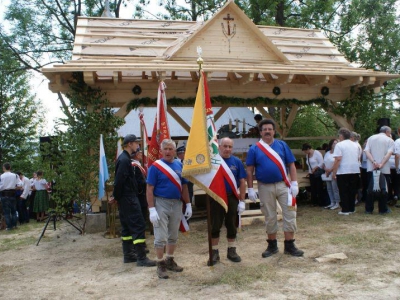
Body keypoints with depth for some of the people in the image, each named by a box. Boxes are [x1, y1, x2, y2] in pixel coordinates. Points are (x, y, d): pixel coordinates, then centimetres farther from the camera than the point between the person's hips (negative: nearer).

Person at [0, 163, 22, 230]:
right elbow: (19, 185, -5)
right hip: (12, 194, 3)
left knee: (6, 211, 4)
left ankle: (9, 226, 4)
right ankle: (14, 225, 17)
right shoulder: (15, 175, -3)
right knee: (13, 210, 15)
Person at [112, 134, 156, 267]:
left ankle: (128, 255, 22)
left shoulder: (123, 158, 15)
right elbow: (119, 180, -21)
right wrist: (116, 196, -10)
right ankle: (141, 258, -7)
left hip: (126, 198, 11)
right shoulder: (124, 160, -17)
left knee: (127, 226, 14)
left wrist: (116, 196, 14)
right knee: (138, 225, -9)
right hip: (128, 198, -11)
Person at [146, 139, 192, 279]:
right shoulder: (155, 166, -9)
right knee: (161, 237, -1)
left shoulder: (179, 165, 5)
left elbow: (184, 186, 12)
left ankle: (170, 261, 30)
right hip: (161, 204, -5)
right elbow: (150, 190, -11)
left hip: (176, 204, 5)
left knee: (173, 236, 15)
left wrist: (188, 205, 8)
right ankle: (160, 264, 13)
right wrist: (152, 209, -17)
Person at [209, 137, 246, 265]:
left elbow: (242, 182, 3)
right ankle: (214, 252, 17)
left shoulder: (237, 162, 2)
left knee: (231, 226, 11)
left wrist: (242, 201, -1)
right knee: (215, 226, 5)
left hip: (232, 197, 2)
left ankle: (232, 251, 25)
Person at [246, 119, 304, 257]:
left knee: (289, 214, 0)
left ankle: (290, 246, 12)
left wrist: (294, 183, -5)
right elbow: (249, 171, 1)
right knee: (269, 217, 10)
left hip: (283, 185, 1)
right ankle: (272, 245, 24)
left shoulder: (282, 145, 3)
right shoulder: (254, 149, 1)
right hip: (265, 187, 0)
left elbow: (291, 165, 2)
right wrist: (250, 189, -3)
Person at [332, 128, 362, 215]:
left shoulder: (339, 145, -10)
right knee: (352, 191, 14)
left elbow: (338, 160, -17)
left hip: (343, 172, -6)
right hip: (355, 171, 6)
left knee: (343, 192, 1)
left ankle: (345, 210, 1)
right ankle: (351, 209, 19)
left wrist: (334, 173, -14)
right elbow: (358, 158, 19)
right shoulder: (355, 145, 12)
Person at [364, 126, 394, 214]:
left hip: (371, 168, 3)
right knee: (383, 189, 5)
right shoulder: (390, 140, 2)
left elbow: (367, 151, -2)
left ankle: (369, 209, 11)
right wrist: (381, 164, -19)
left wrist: (374, 162, -11)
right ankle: (383, 209, 9)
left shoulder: (371, 138, 11)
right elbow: (389, 153, -14)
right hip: (384, 169, -3)